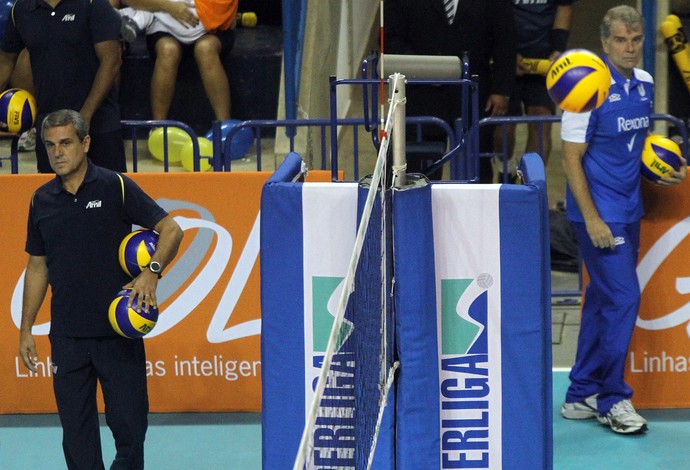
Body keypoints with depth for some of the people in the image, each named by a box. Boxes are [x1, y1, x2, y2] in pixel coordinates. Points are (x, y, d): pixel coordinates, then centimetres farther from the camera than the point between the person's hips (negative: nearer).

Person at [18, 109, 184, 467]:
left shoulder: (116, 187, -3)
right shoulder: (42, 200, 8)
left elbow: (170, 229, -4)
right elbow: (37, 266, 16)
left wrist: (151, 271, -22)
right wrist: (26, 329, 13)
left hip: (119, 330, -3)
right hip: (66, 336, 3)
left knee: (128, 423, -2)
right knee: (76, 431, 4)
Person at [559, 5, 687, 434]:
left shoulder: (645, 84, 7)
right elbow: (572, 159, -13)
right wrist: (592, 219, -17)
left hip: (629, 210, 8)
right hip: (600, 213, -8)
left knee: (603, 301, 12)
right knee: (623, 298, -9)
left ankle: (582, 396, 21)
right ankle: (612, 399, 3)